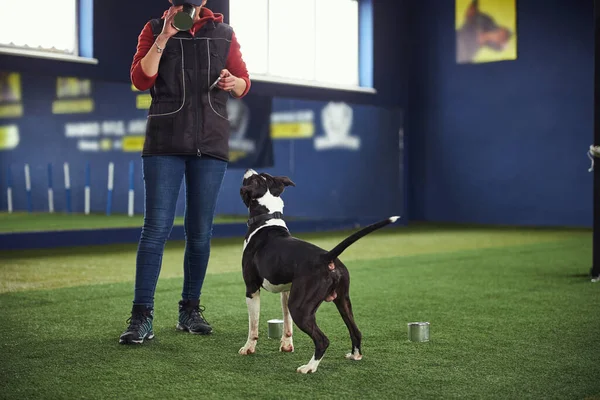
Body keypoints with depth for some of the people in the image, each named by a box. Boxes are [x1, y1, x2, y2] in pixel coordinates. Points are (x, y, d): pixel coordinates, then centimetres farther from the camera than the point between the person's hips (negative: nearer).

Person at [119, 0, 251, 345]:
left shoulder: (223, 33, 10)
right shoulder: (154, 30, 6)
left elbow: (244, 85, 13)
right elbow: (141, 80, -5)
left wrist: (232, 82, -10)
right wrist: (164, 38, -13)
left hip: (211, 144, 2)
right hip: (165, 143, -2)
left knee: (200, 231, 5)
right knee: (156, 228, -9)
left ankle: (190, 311, 17)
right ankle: (142, 318, -8)